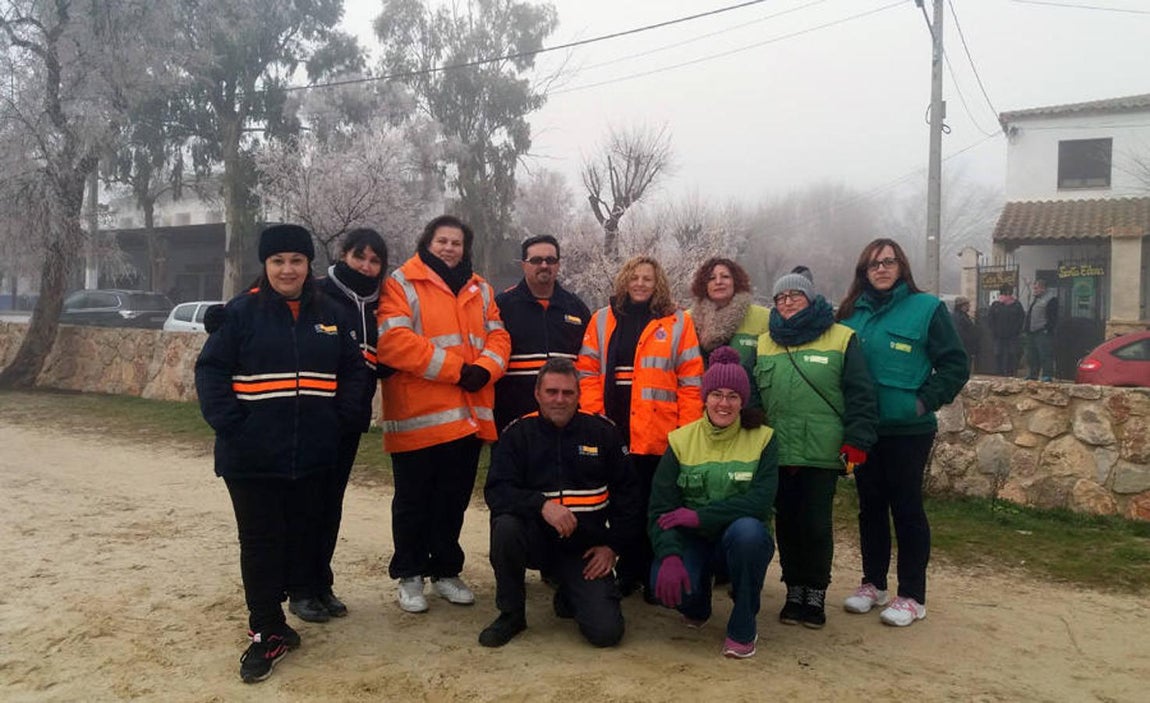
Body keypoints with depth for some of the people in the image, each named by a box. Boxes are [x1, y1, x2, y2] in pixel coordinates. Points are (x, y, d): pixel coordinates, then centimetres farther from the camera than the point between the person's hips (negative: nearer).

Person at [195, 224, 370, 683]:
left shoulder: (331, 315, 7)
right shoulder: (241, 312, -3)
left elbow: (356, 371, 10)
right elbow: (211, 370, -5)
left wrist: (343, 418, -2)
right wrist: (229, 425, -15)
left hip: (313, 455, 3)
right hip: (253, 456, -3)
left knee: (302, 533, 13)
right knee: (261, 540, 3)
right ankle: (267, 632, 14)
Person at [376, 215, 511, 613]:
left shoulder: (479, 290, 15)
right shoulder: (401, 284, -3)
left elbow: (498, 337, 11)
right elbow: (393, 341, -16)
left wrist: (484, 368, -12)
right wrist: (455, 368, -17)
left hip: (469, 416, 5)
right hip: (418, 417, -5)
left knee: (454, 500, 15)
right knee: (414, 501, 7)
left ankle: (446, 571, 29)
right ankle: (409, 576, 22)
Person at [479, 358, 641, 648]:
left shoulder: (603, 431, 2)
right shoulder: (518, 433, -1)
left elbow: (627, 493, 8)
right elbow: (496, 492, -12)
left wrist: (612, 545, 0)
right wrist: (541, 504, -29)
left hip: (585, 549, 0)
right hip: (535, 541, 0)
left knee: (606, 631, -16)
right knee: (505, 525, -33)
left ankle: (568, 597, 21)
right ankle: (511, 614, -7)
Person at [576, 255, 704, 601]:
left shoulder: (677, 323, 2)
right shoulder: (603, 319, 9)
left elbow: (691, 382, -1)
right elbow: (588, 372, 5)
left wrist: (688, 432, -7)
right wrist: (592, 417, -6)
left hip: (659, 435, -2)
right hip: (613, 432, 2)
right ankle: (627, 572, 25)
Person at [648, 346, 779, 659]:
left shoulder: (762, 439, -4)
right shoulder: (681, 440, -2)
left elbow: (761, 501, -19)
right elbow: (660, 508, -9)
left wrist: (700, 515, -25)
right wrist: (670, 556, -27)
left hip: (743, 541, -1)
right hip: (694, 542, 1)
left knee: (747, 529, -36)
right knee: (666, 582, -31)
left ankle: (743, 628, -9)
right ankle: (696, 605, 12)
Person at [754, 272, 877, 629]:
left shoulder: (841, 339, 0)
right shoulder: (764, 344, 12)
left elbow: (860, 396, -3)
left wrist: (856, 442, -9)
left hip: (821, 453, -3)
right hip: (776, 453, 3)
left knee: (816, 526, 3)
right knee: (787, 524, 10)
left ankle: (816, 594, 20)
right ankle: (794, 591, 24)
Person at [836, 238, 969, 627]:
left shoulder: (926, 308, -4)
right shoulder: (852, 313, 7)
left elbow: (956, 365, -4)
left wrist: (925, 401, -12)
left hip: (908, 430, -4)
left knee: (907, 507, 2)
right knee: (870, 505, 13)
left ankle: (912, 596, 14)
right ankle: (873, 584, 26)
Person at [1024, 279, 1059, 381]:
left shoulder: (1051, 299, -9)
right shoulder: (1035, 298, 20)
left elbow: (1053, 317, -15)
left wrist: (1048, 328, -19)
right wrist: (1026, 328, 18)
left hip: (1043, 332, -10)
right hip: (1031, 332, 10)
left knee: (1045, 355, -9)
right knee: (1031, 356, 13)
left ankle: (1047, 376, -7)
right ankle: (1032, 375, 19)